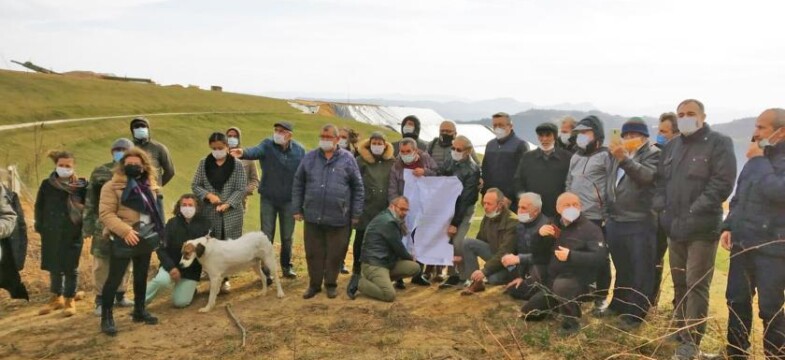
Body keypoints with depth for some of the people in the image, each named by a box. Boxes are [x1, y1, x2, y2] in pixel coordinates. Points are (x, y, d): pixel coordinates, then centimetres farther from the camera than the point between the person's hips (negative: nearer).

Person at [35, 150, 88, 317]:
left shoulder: (81, 186, -6)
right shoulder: (47, 185, 0)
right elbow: (39, 207, 8)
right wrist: (40, 226, 3)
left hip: (73, 234, -3)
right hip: (51, 233, 3)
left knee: (71, 268, 4)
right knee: (54, 267, 13)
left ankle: (70, 300, 17)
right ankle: (56, 298, 28)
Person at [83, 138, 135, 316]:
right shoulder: (100, 173, -1)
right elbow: (90, 202, 1)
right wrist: (87, 226, -3)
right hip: (104, 226, -2)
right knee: (102, 263, 0)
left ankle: (120, 295, 26)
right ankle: (101, 300, 10)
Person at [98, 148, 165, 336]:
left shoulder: (149, 185, 9)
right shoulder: (113, 186, -10)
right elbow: (105, 213, -17)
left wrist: (157, 231, 13)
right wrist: (125, 231, -26)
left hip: (145, 238, 6)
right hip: (124, 239, -6)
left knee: (141, 275, 16)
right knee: (115, 277, -3)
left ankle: (139, 310, 30)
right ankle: (106, 317, 7)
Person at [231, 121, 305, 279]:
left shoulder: (299, 150, -5)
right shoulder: (268, 145, -10)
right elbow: (256, 151, -32)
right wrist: (244, 152, -56)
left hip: (288, 200, 1)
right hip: (268, 199, -1)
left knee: (287, 237, 12)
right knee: (266, 236, 5)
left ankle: (286, 265, 31)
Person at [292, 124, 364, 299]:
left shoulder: (347, 159, 0)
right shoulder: (309, 158, 6)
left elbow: (358, 188, 2)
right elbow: (298, 184, 11)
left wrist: (356, 214, 0)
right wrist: (297, 209, 6)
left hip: (338, 218, -2)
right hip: (312, 217, 2)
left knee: (335, 254, 8)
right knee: (313, 253, 9)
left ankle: (331, 284, 25)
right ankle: (314, 284, 25)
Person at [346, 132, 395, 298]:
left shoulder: (392, 162, 6)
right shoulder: (361, 161, 0)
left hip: (385, 211, 2)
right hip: (365, 211, -2)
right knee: (361, 242, 1)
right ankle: (357, 273, 14)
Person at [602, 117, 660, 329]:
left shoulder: (652, 154, -4)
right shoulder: (618, 155, 16)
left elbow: (647, 175, -23)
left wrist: (624, 158, -36)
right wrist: (608, 211, 16)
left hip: (640, 223, -7)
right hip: (615, 221, 7)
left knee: (640, 271, 1)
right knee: (621, 268, 19)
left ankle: (635, 314, 8)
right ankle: (618, 305, 32)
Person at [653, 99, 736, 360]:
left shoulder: (719, 144, -6)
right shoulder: (672, 146, 15)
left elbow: (722, 183, -15)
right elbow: (661, 180, 19)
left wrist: (694, 212, -19)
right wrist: (661, 207, 3)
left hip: (702, 228, -6)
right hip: (675, 228, 7)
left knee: (696, 285, -3)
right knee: (679, 283, 15)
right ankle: (681, 332, 28)